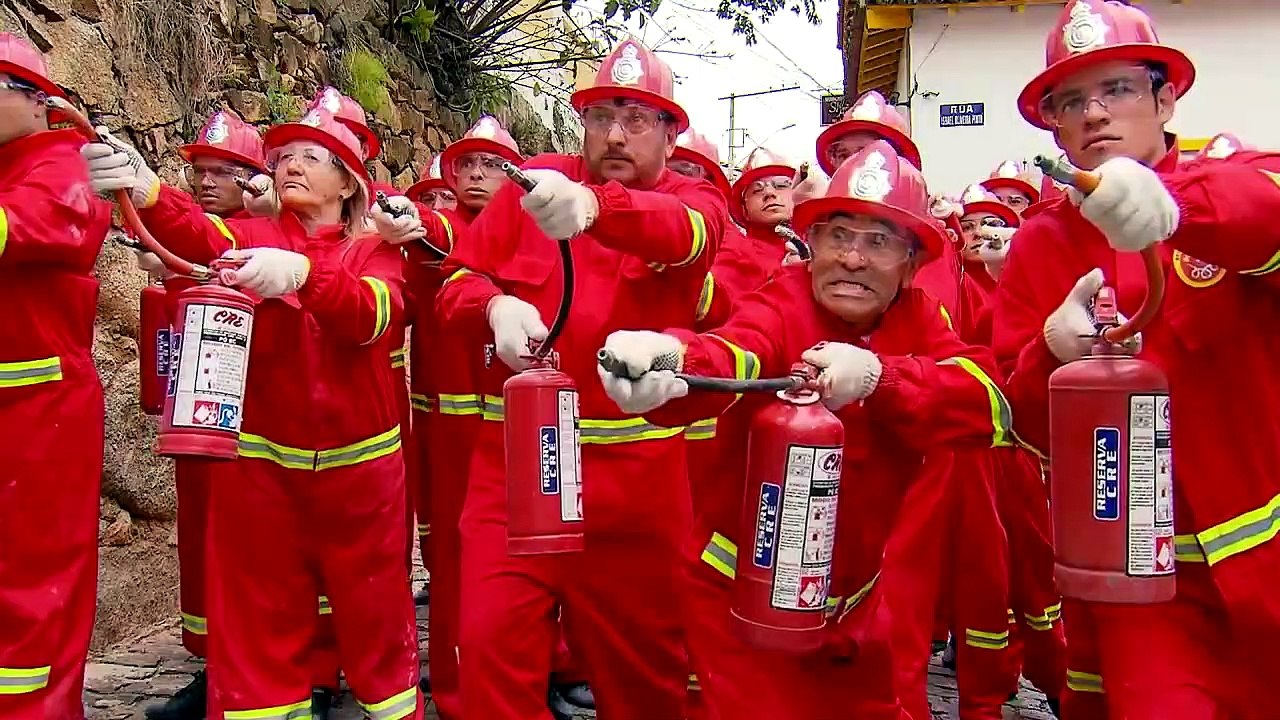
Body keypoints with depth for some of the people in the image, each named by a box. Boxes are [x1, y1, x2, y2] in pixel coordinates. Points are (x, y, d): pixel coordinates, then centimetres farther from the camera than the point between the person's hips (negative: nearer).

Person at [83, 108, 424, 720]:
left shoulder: (375, 249, 3)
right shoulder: (252, 237, 6)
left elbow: (373, 314, -19)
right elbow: (196, 233, -17)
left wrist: (300, 273, -37)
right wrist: (141, 188, -38)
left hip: (359, 460, -1)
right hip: (261, 461, 1)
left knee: (374, 608, 11)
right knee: (258, 617, 7)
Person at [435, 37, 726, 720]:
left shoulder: (692, 198, 3)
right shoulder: (534, 180, 7)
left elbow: (684, 232, -23)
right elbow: (457, 279, 4)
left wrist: (594, 205, -43)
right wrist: (495, 305, -20)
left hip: (634, 471, 0)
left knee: (638, 653, 13)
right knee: (492, 641, -2)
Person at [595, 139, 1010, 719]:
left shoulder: (919, 319, -3)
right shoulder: (780, 306, -17)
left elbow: (980, 397, -21)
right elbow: (732, 356, -40)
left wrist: (877, 373, -39)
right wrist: (669, 360, -63)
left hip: (855, 604, 6)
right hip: (743, 595, -5)